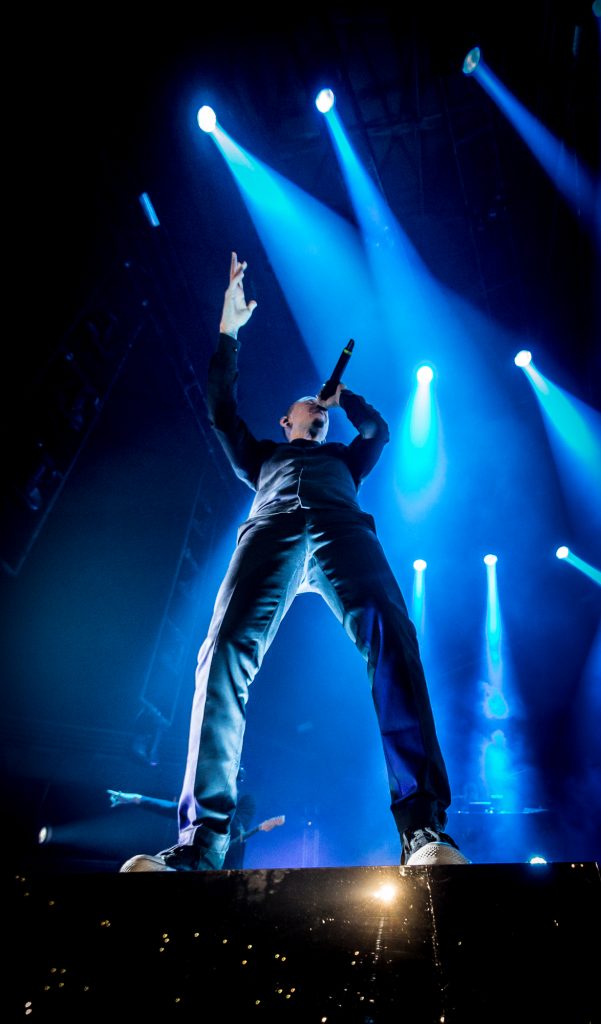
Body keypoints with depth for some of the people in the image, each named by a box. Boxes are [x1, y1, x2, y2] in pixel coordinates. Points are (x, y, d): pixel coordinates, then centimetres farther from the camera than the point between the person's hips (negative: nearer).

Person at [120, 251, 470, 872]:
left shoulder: (344, 459, 45)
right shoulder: (262, 458, 41)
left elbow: (378, 428, 33)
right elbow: (221, 411, 33)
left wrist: (339, 394, 51)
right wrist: (229, 329, 33)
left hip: (341, 525, 1)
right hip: (270, 529, 0)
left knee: (388, 633, -31)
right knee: (226, 650, -28)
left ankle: (423, 829, -39)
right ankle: (200, 844, -33)